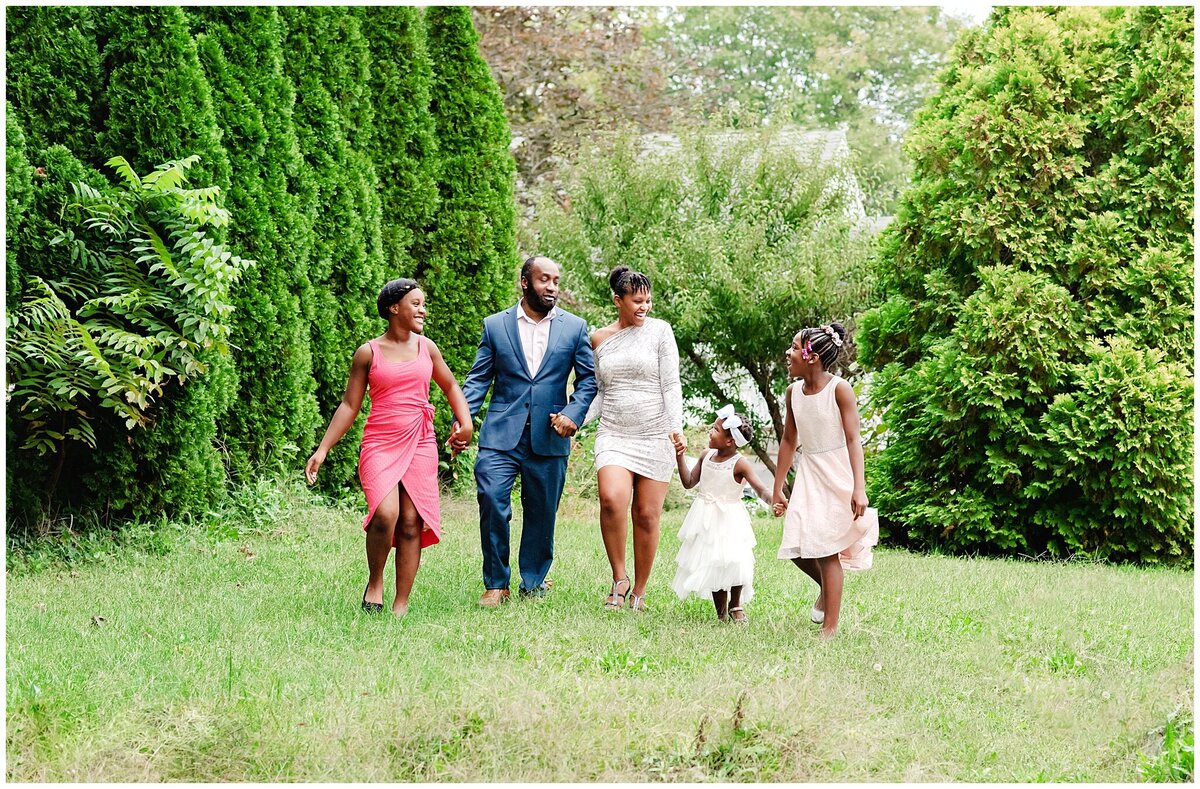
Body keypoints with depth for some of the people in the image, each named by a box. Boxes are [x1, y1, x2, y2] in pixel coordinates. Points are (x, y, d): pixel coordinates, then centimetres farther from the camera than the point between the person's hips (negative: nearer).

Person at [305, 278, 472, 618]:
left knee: (411, 524, -3)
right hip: (380, 445, -3)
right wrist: (322, 450, -1)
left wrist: (465, 421, 7)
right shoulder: (368, 353, 2)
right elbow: (349, 406, 5)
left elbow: (450, 387, 25)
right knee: (385, 515, -24)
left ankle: (401, 605, 2)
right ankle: (375, 582, 0)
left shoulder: (426, 348, 12)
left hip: (420, 446, 3)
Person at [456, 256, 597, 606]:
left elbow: (588, 379, 8)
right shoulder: (495, 325, 7)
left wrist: (573, 414, -9)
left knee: (542, 513, 6)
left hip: (549, 437, 1)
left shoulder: (574, 327, 8)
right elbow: (478, 378, 6)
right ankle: (495, 584, -3)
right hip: (501, 434, -1)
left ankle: (533, 583, 20)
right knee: (492, 501, -14)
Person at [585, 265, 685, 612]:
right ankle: (619, 579, -7)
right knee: (611, 499, -23)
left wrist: (676, 427, -14)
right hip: (614, 436, 1)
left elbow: (671, 384, -1)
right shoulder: (600, 339, 10)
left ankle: (639, 591, 12)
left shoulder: (659, 330, 2)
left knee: (647, 515, 0)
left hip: (655, 437, -1)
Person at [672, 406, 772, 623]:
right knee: (712, 564, 7)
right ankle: (721, 612, 20)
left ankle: (736, 606, 9)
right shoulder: (706, 456, 3)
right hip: (707, 521, 5)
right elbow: (689, 482, 9)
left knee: (734, 563, -16)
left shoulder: (739, 464, -14)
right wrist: (680, 457, 1)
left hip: (729, 521, -5)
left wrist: (772, 501, -41)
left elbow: (760, 489, -21)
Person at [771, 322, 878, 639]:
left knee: (825, 549, -6)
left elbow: (853, 440, -18)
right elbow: (788, 440, 10)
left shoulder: (839, 389, -15)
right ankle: (826, 588, 32)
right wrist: (777, 489, 12)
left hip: (837, 476, -5)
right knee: (797, 548, 0)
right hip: (808, 475, 5)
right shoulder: (794, 391, 2)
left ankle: (830, 628, 1)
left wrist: (859, 488, -26)